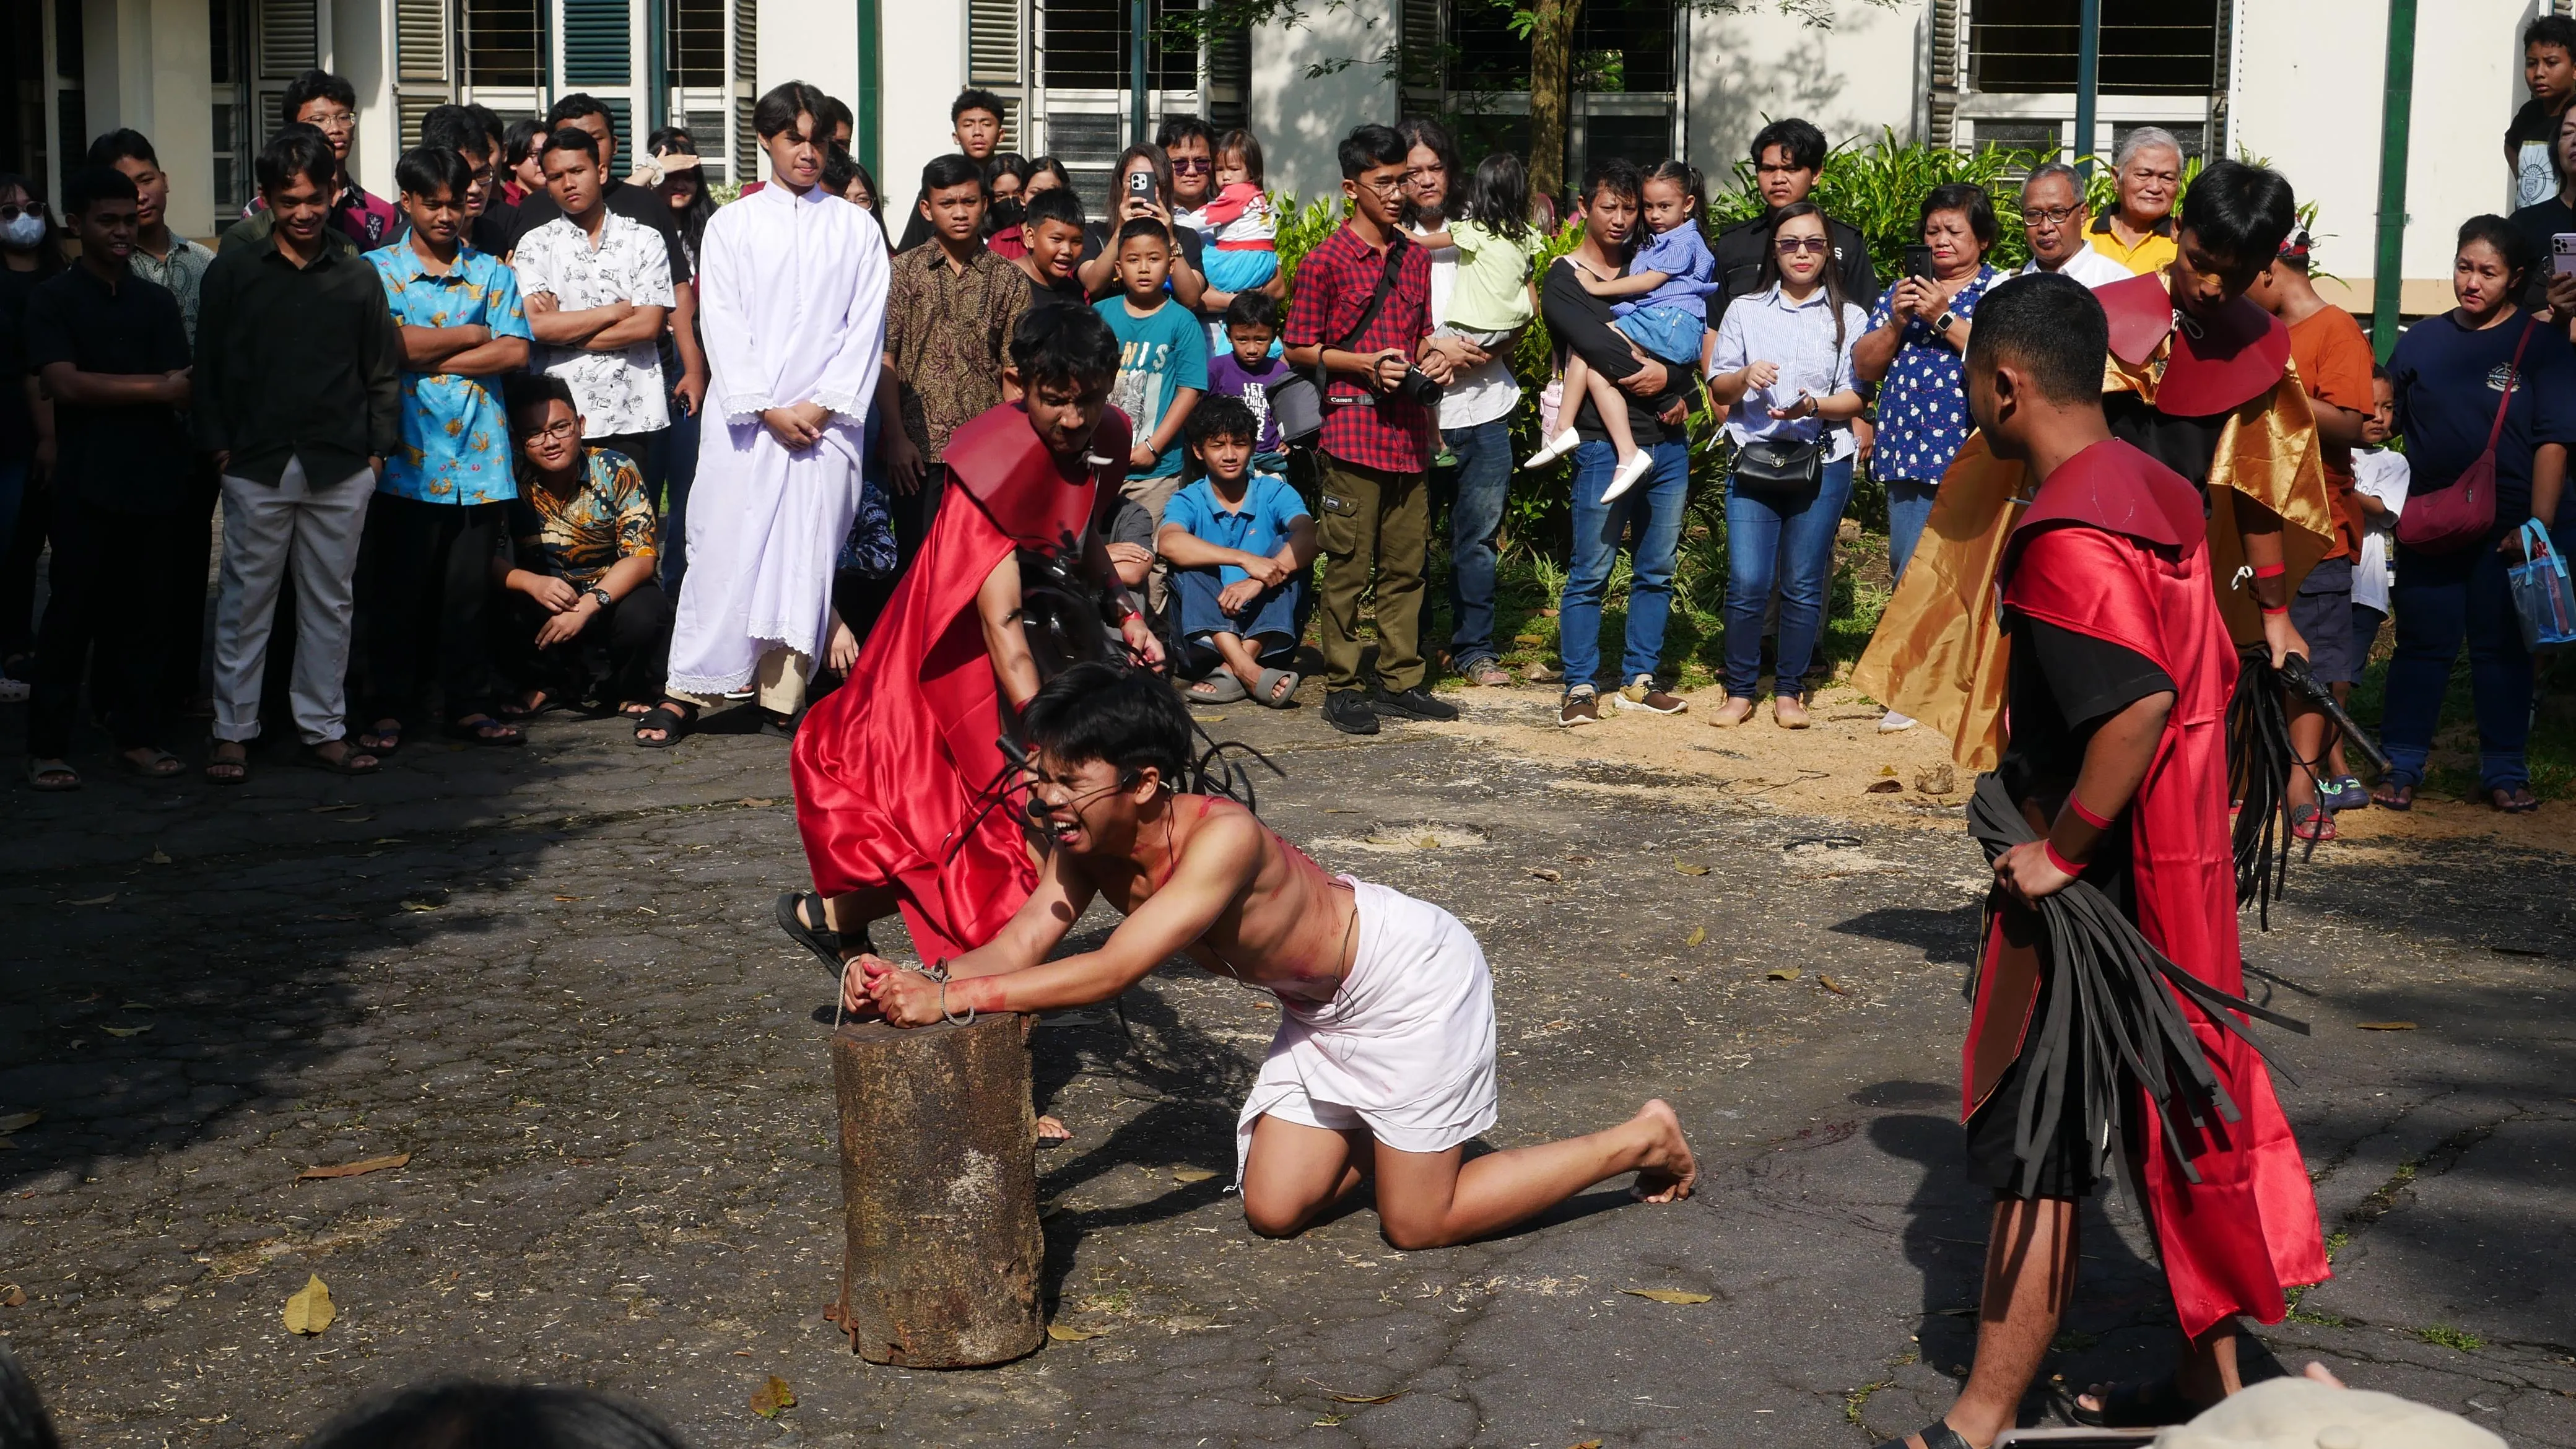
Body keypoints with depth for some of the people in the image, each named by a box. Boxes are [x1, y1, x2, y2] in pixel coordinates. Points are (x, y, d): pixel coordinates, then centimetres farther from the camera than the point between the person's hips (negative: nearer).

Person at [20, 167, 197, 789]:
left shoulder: (158, 301, 12)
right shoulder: (53, 300, 2)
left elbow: (182, 386, 2)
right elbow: (65, 384, -11)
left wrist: (105, 392, -13)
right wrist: (156, 389, -9)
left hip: (157, 479, 3)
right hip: (88, 484, -3)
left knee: (149, 614, 6)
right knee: (73, 615, -1)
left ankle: (139, 736, 15)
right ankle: (47, 747, 5)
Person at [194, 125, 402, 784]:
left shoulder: (357, 278, 8)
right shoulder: (232, 272, 4)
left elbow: (384, 372, 11)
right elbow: (206, 366, 5)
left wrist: (379, 450, 4)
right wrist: (217, 443, -2)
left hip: (341, 469, 1)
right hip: (256, 464, -1)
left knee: (330, 602, 8)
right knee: (245, 600, 3)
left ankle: (324, 728, 16)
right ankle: (233, 731, 11)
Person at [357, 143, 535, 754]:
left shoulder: (491, 272, 13)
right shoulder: (377, 269, 5)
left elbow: (516, 352, 1)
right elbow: (390, 344, -10)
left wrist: (434, 360, -6)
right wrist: (473, 336, -1)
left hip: (479, 458, 2)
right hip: (408, 458, -2)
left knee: (470, 590, 5)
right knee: (397, 591, 2)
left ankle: (469, 705, 14)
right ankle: (389, 710, 11)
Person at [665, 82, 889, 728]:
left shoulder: (857, 228, 10)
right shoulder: (731, 225, 9)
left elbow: (866, 327, 4)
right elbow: (722, 327, 1)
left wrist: (823, 406, -7)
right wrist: (768, 410, -9)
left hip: (827, 421, 1)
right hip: (747, 418, -1)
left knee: (808, 554, -1)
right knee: (724, 550, -4)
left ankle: (784, 694, 3)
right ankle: (688, 692, 1)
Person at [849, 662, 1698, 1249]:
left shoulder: (1221, 839, -37)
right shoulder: (1086, 845, -12)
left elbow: (1110, 972, -44)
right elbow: (1020, 945, -21)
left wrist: (947, 999, -48)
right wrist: (907, 983, -40)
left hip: (1409, 977, -8)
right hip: (1322, 1010, 8)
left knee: (1419, 1223, -1)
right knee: (1275, 1212, 5)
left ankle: (1646, 1141, 14)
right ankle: (1391, 1124, 32)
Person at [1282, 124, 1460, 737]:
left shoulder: (1414, 258, 14)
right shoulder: (1326, 261, -5)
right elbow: (1298, 348, -3)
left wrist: (1432, 359, 3)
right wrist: (1366, 364, -14)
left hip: (1409, 431, 6)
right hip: (1352, 429, -6)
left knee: (1406, 565, 9)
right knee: (1348, 566, -2)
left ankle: (1401, 680, 17)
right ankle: (1341, 687, 5)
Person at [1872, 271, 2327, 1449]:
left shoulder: (2065, 534, -22)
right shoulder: (2160, 492, 7)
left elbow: (2141, 701, -32)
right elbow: (2211, 671, 14)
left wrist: (2058, 852, -23)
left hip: (2091, 883, -9)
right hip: (2180, 861, 9)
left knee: (2034, 1151, -1)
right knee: (2169, 1127, 18)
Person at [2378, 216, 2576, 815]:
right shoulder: (2423, 340, 7)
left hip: (2505, 531, -2)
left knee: (2502, 649, 6)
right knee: (2422, 645, 5)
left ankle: (2505, 772, 13)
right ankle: (2401, 766, 11)